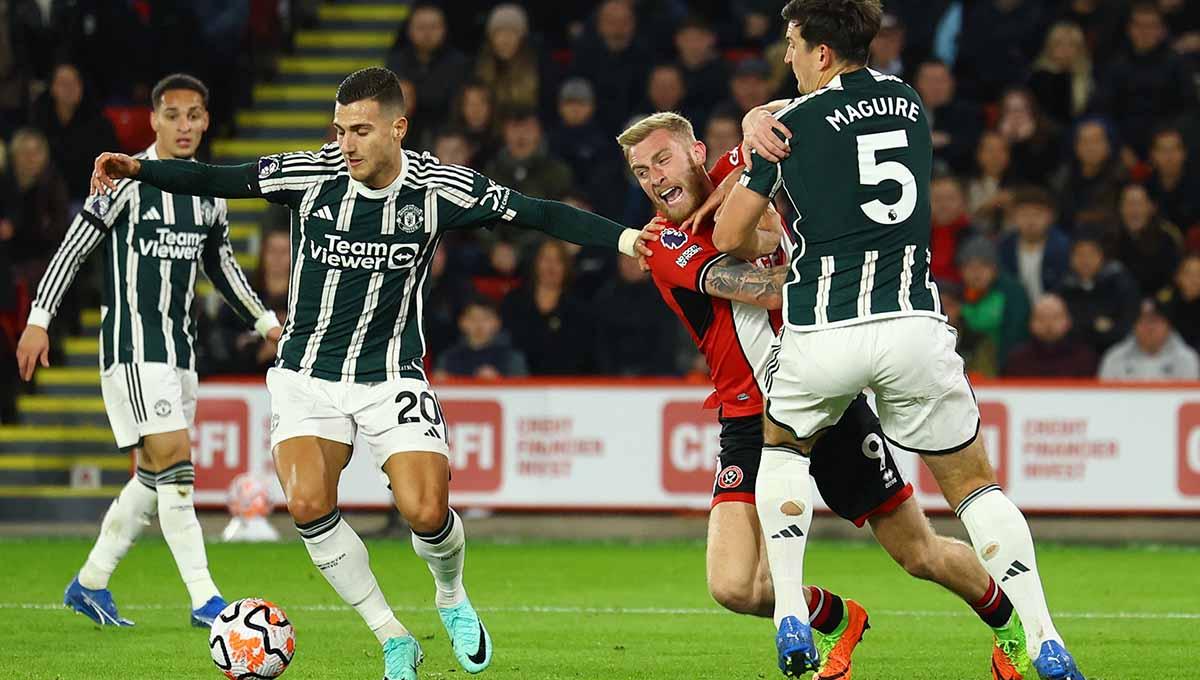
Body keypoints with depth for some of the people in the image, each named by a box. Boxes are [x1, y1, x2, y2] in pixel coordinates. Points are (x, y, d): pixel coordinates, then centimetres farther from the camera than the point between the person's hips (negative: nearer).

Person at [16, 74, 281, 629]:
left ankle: (89, 585, 24)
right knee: (174, 461, -15)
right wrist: (39, 320, -13)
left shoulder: (209, 192, 10)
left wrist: (265, 322, 24)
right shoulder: (128, 180, -10)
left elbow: (220, 263, 25)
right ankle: (204, 600, -16)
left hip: (179, 344, 8)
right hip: (132, 345, -8)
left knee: (155, 477, 10)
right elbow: (74, 247, -8)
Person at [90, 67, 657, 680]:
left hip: (392, 377, -1)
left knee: (427, 513, -16)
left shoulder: (439, 188, -9)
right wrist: (139, 169, -21)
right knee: (308, 505, -21)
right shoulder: (312, 175, -9)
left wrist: (621, 237, -16)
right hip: (307, 374, 1)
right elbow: (214, 181, -7)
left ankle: (452, 598, 21)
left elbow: (536, 214, -7)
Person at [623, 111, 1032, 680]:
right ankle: (834, 621, 16)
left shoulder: (739, 171, 2)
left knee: (920, 554, 6)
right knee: (733, 587, -15)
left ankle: (1008, 621, 35)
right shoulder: (666, 248, -8)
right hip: (749, 419, -1)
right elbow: (773, 291, -19)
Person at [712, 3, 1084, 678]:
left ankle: (792, 619, 13)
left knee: (782, 445, 27)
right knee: (972, 482, 13)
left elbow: (729, 238, 6)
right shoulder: (908, 100, 13)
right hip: (914, 326, 2)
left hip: (823, 336, -2)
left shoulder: (793, 125, 0)